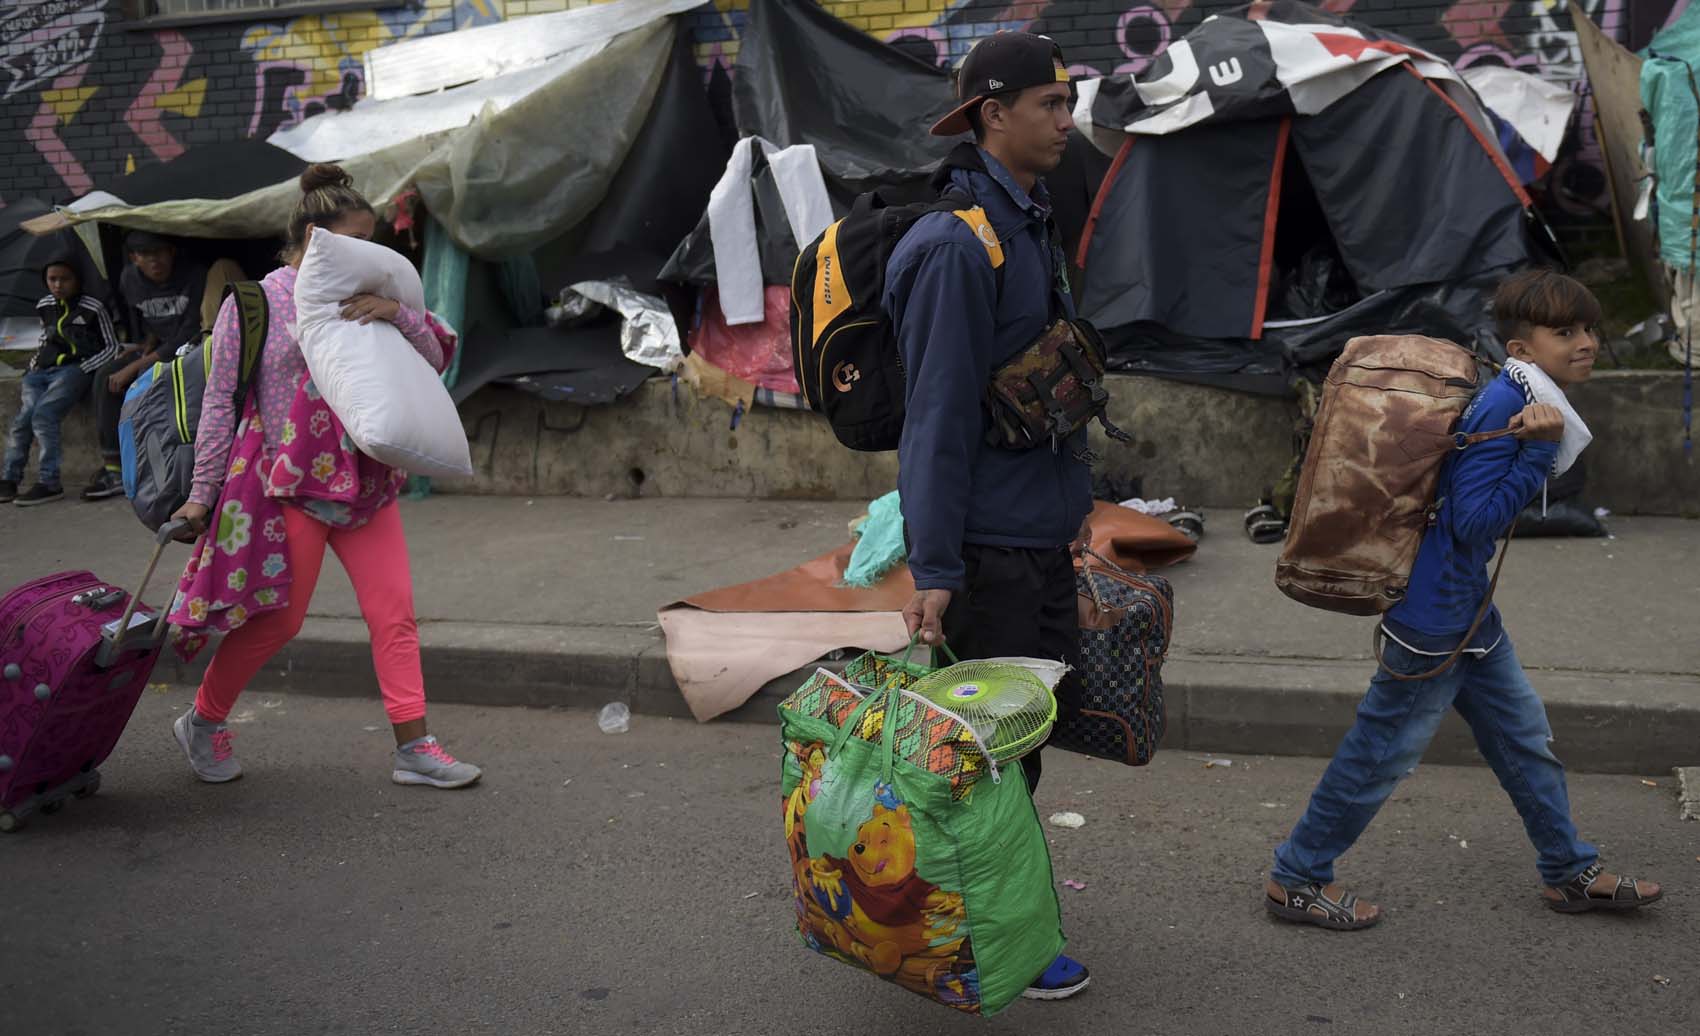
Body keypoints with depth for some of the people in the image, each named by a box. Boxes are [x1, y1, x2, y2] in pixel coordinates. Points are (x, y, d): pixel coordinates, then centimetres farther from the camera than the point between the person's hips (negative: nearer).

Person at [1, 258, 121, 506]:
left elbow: (111, 347, 1)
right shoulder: (44, 306, 16)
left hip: (73, 370, -5)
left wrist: (82, 370, -9)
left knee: (42, 416, -25)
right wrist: (33, 368, 17)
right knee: (21, 420, -16)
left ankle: (49, 483, -22)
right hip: (42, 371, 5)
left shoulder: (92, 308, -1)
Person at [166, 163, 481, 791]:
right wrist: (202, 494, -3)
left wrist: (398, 314, -13)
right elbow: (220, 402, -2)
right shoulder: (254, 303, -2)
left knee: (394, 611, -1)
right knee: (277, 619, 2)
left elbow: (433, 361, 6)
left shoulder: (358, 303, 12)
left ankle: (414, 747, 4)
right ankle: (203, 724, 25)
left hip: (364, 483, 5)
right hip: (290, 486, -5)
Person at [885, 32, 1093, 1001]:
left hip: (1041, 530, 10)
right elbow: (938, 415, -22)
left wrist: (1076, 492, 22)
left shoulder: (1033, 226, 12)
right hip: (989, 543, -10)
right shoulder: (958, 245, -19)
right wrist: (933, 569, -22)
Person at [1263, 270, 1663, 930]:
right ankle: (1296, 879, 15)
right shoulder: (1504, 409, -22)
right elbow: (1473, 524, -26)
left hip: (1470, 612, 10)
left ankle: (1569, 873, 36)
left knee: (1524, 738, 20)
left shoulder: (1524, 403, 8)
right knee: (1381, 753, 2)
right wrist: (1540, 451, -28)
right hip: (1434, 619, -10)